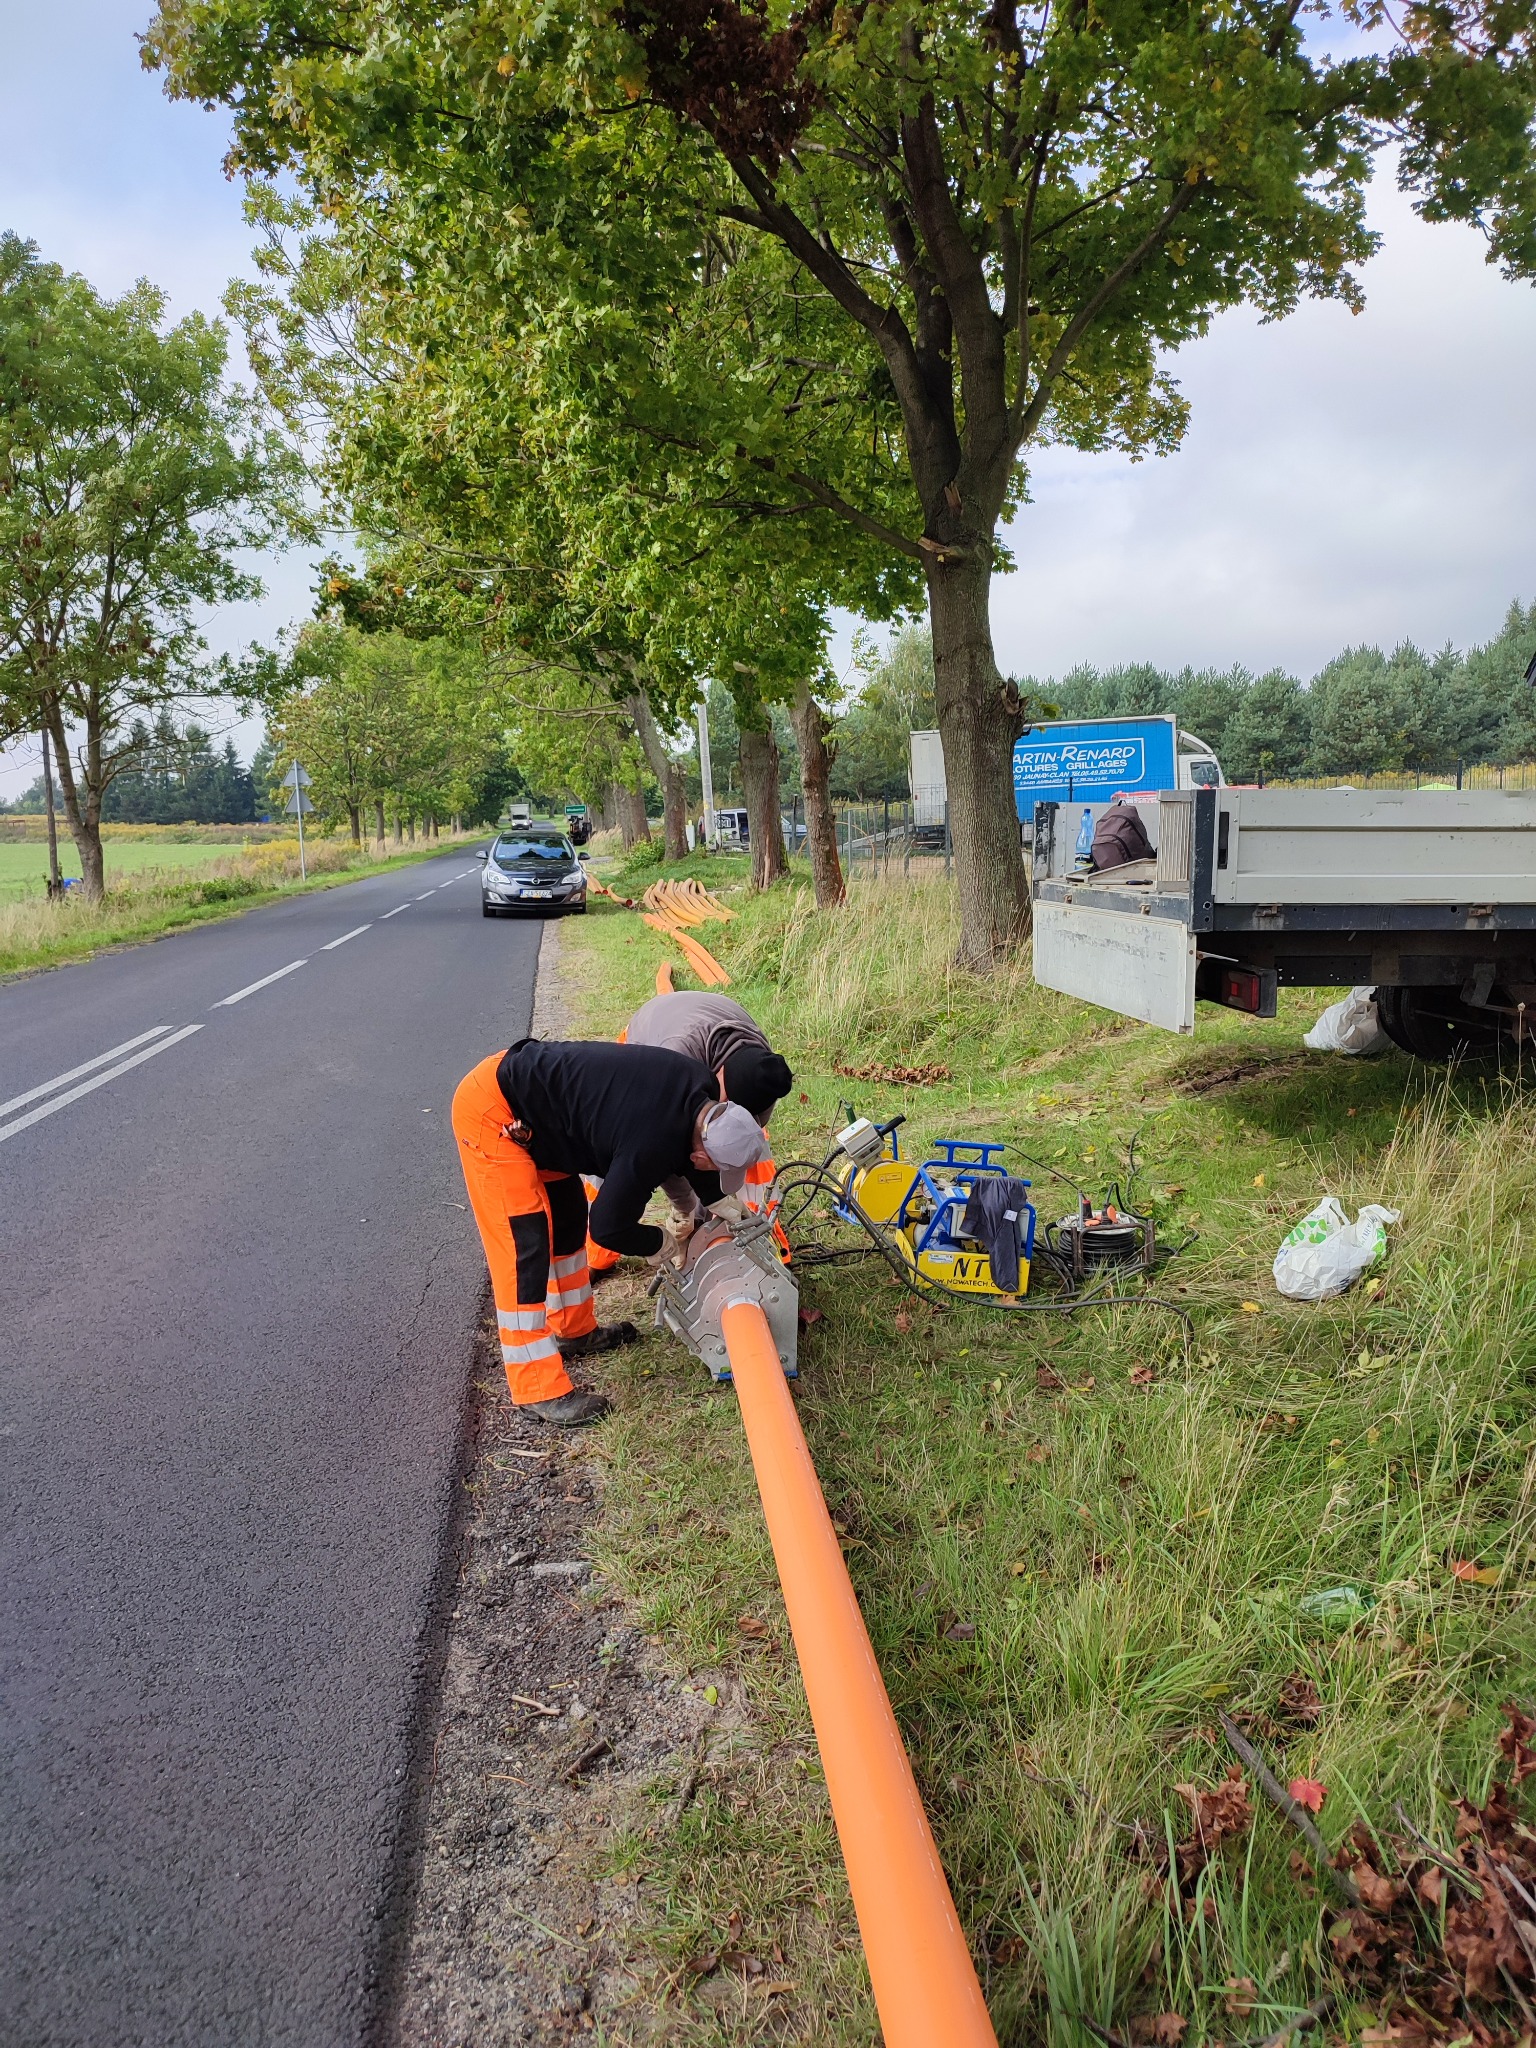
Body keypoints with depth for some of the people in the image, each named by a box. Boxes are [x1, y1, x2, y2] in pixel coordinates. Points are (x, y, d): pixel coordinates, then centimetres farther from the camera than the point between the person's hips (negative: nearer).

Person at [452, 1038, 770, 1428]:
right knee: (524, 1247, -8)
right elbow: (609, 1228, -15)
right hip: (491, 1113, -10)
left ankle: (574, 1330, 35)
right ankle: (538, 1389, -2)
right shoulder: (650, 1146, -30)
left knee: (567, 1216, 19)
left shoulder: (699, 1088, -7)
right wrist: (663, 1243, 1)